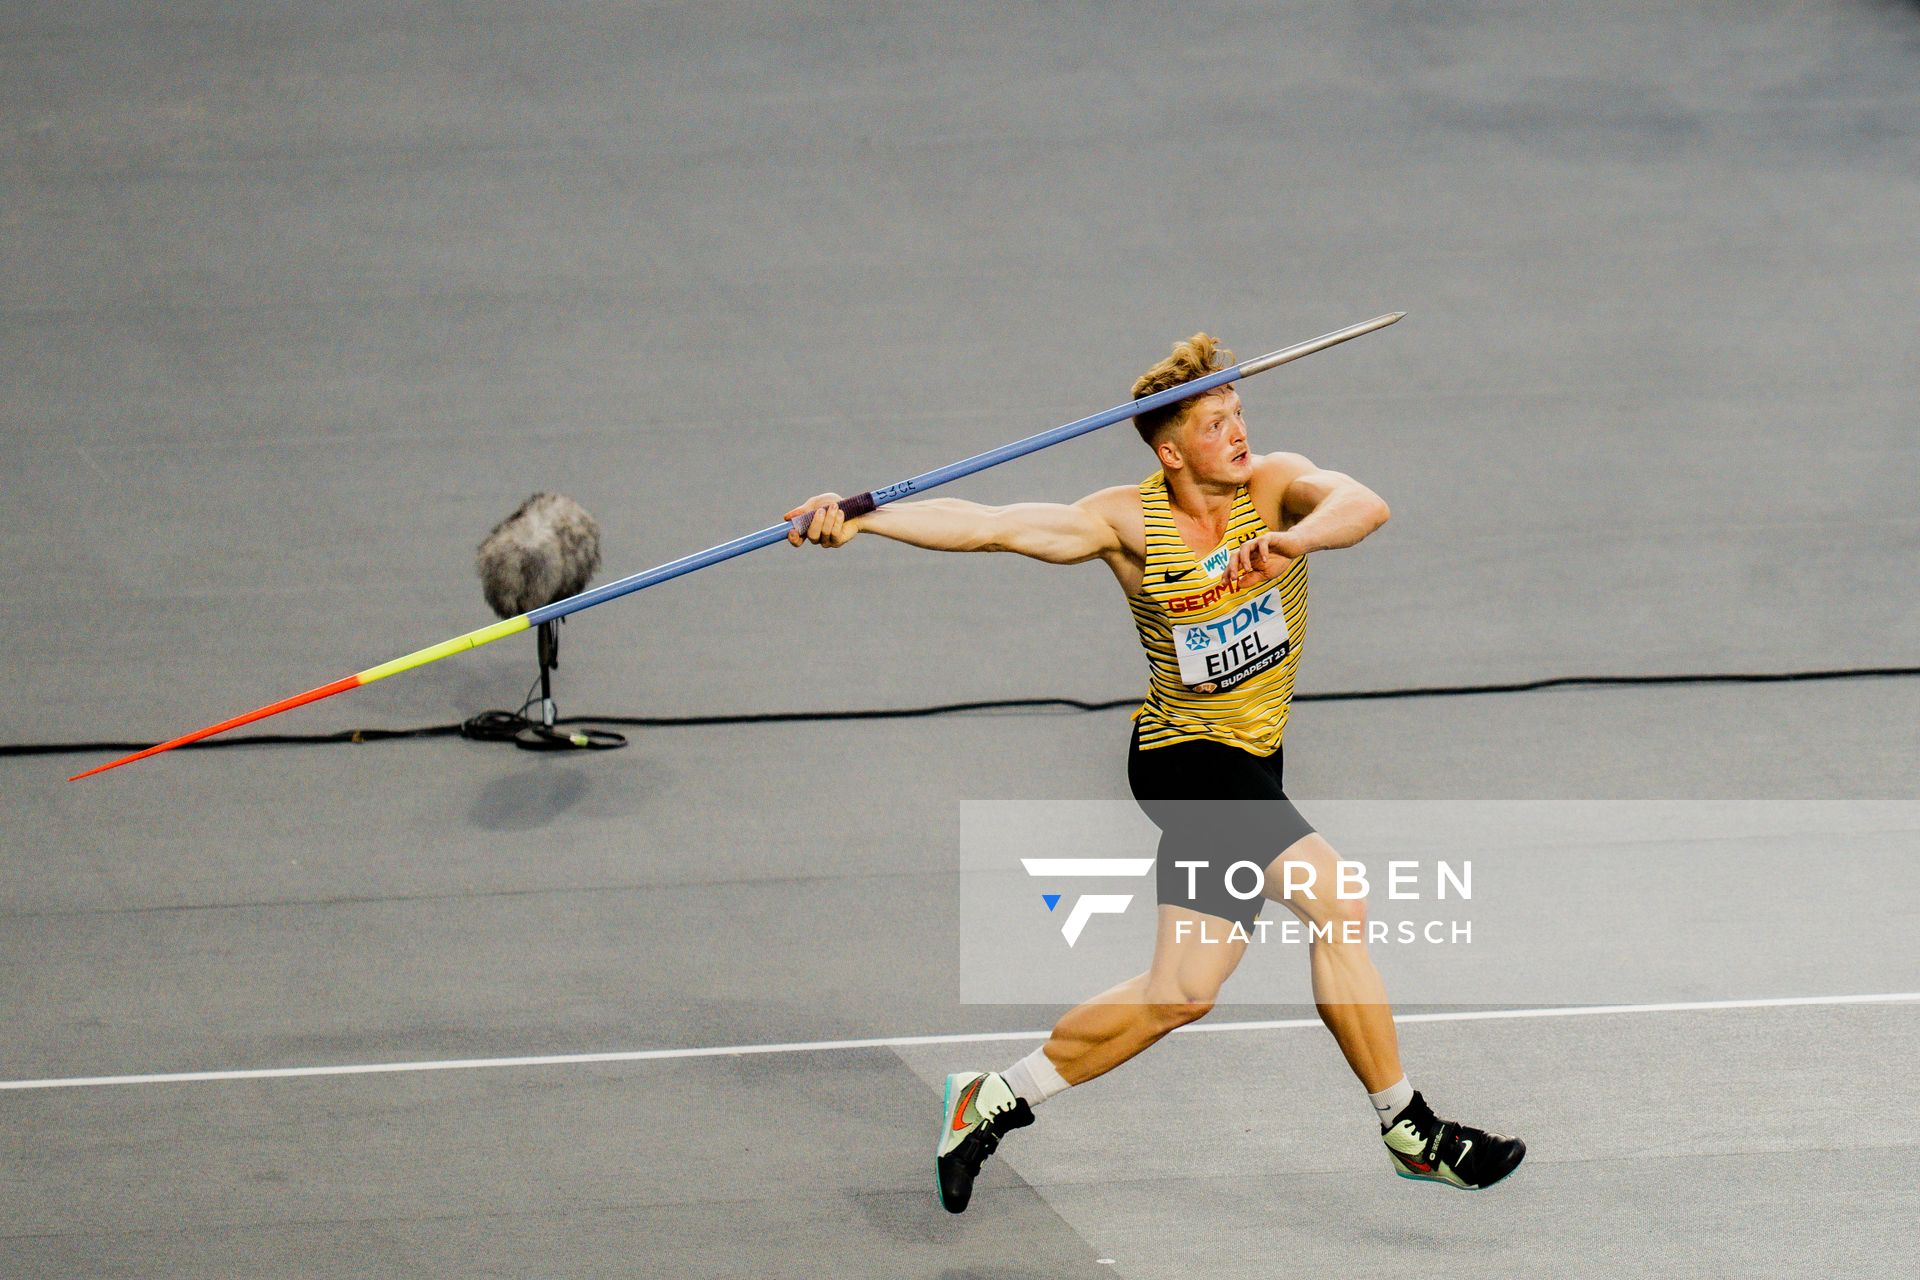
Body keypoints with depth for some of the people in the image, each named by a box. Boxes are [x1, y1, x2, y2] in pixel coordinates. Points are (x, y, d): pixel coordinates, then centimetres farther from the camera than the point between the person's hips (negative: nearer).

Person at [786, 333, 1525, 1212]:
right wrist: (857, 519, -21)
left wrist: (1291, 539, -45)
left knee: (1180, 992, 5)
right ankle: (1408, 1130, -10)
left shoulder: (1274, 485, -5)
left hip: (1246, 764, 5)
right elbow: (988, 527, -12)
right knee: (1337, 905, -18)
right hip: (1187, 755, -5)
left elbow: (1362, 505, -25)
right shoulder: (1131, 523, -10)